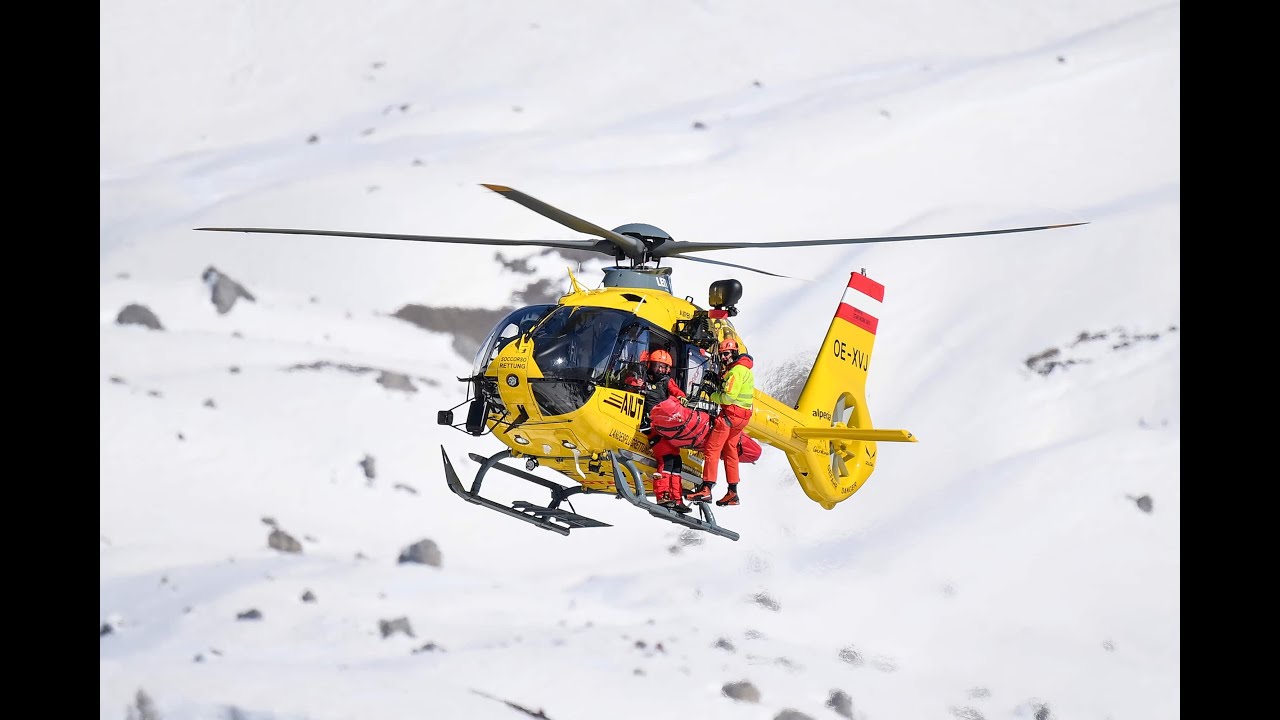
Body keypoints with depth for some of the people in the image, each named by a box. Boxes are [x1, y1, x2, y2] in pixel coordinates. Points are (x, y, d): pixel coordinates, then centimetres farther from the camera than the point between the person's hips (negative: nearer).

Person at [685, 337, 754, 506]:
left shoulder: (736, 370, -15)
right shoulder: (745, 368, 18)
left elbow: (729, 396, -22)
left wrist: (713, 397, -6)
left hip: (731, 413, -11)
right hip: (742, 415, 11)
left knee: (712, 448, -11)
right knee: (729, 450, 16)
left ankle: (706, 488, -17)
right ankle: (733, 493, 18)